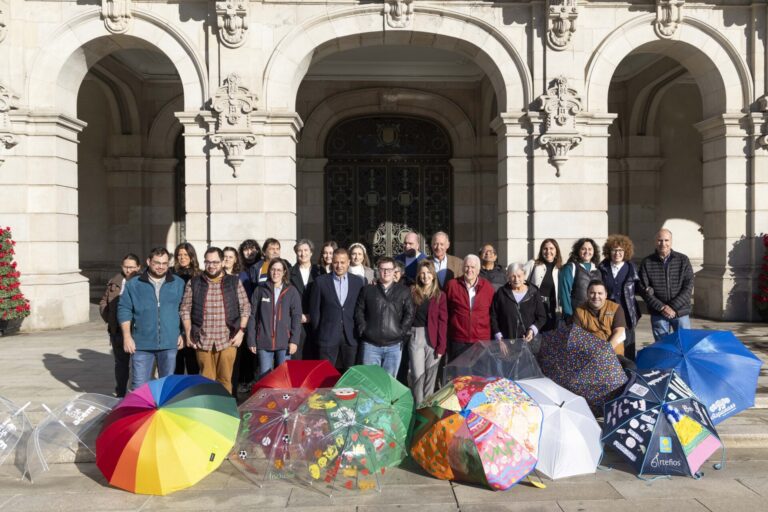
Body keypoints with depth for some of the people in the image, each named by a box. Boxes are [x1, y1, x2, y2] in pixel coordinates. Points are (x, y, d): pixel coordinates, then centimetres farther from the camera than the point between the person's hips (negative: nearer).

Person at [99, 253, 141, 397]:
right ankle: (120, 395, 26)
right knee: (121, 363, 14)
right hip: (118, 331, 4)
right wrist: (109, 320, 7)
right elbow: (103, 303, 17)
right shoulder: (114, 282, 8)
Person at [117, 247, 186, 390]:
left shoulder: (179, 284, 6)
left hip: (170, 343, 1)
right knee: (139, 385, 1)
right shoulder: (133, 284, 2)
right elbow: (124, 310, 2)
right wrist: (127, 337, -4)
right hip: (141, 344, -1)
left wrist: (182, 334, 7)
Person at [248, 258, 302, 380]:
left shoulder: (291, 291, 4)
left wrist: (294, 340, -8)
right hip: (264, 342, 0)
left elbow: (296, 317, 1)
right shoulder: (260, 290, 5)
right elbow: (253, 316, 5)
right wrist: (251, 341, -1)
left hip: (284, 342, 0)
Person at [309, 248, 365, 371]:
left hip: (351, 336, 1)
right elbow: (314, 309, 4)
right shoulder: (321, 281, 0)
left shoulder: (359, 281, 5)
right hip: (327, 337, -1)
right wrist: (318, 332, 4)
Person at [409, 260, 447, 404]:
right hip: (415, 337, 0)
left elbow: (443, 322, -1)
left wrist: (441, 346, -7)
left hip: (433, 339, 0)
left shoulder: (440, 295, 3)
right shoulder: (412, 292, 7)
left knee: (431, 376, 5)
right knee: (418, 375, -2)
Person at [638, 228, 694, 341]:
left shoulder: (683, 260, 2)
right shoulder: (647, 262, 1)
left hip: (681, 312, 0)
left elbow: (688, 286, -3)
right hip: (658, 314, 0)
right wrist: (661, 307, -12)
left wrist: (673, 307, -12)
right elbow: (644, 289, -3)